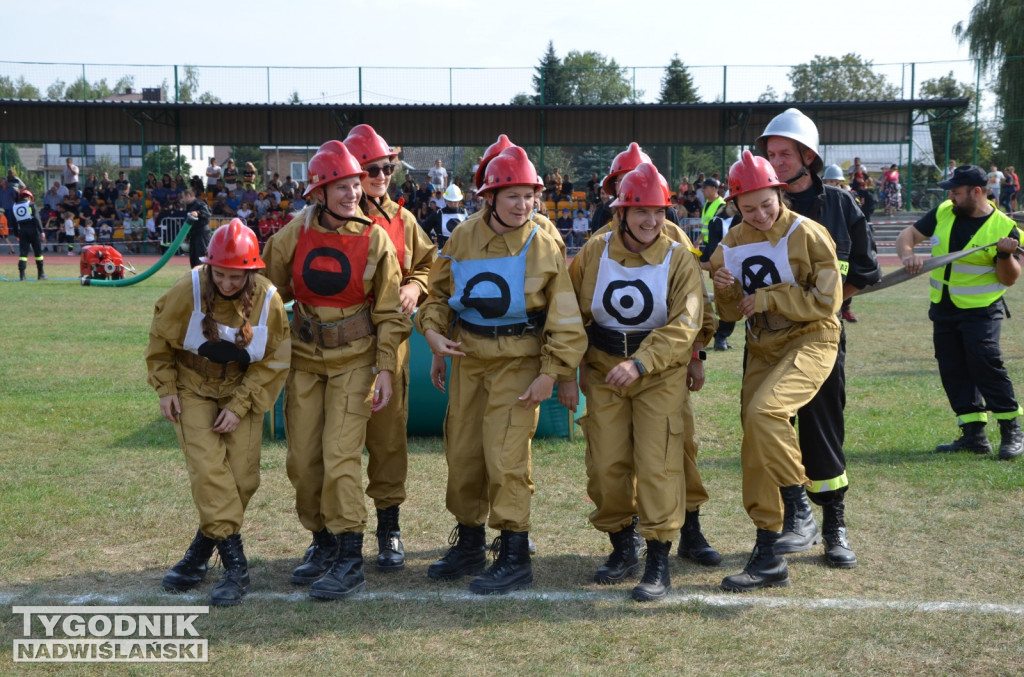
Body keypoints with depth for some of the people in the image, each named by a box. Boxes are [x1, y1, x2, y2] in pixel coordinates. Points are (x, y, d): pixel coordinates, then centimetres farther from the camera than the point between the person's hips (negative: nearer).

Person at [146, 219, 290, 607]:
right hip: (194, 389, -1)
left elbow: (274, 362, -7)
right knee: (208, 466, -16)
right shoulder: (188, 291, -18)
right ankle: (235, 565, -13)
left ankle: (201, 552, 17)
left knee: (242, 476, -3)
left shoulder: (268, 300, -16)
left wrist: (239, 406, -13)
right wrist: (165, 389, -4)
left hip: (244, 392, 1)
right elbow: (160, 340, -2)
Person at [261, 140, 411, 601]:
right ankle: (322, 543, 25)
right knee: (302, 459, 6)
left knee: (340, 454, -12)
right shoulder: (294, 235, -4)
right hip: (304, 359, 3)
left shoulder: (374, 239, -8)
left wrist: (385, 368, -7)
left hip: (354, 360, -3)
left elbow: (389, 312, -2)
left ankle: (350, 562, -5)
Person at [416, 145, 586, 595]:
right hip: (468, 357, 5)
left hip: (518, 361, -5)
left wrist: (551, 372, -11)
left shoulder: (544, 246, -9)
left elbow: (564, 317, -7)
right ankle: (469, 543, 30)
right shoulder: (462, 238, 1)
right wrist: (435, 334, -1)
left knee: (506, 456, -10)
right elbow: (438, 293, 14)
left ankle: (515, 558, 0)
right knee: (462, 453, 12)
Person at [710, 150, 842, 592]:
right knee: (756, 448, 4)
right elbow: (732, 313, 13)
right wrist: (726, 291, -9)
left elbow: (827, 300, -15)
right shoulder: (731, 246, 6)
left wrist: (768, 297, -15)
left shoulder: (807, 235, -11)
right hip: (762, 348, 7)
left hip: (810, 341, -6)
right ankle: (768, 557, 11)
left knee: (763, 410, -31)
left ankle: (797, 500, -9)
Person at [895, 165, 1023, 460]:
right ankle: (974, 435, 13)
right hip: (943, 310, 6)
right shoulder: (943, 213, 4)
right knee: (953, 370, 6)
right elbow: (908, 234, 5)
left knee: (985, 363, -17)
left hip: (981, 311, -6)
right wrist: (907, 253, -16)